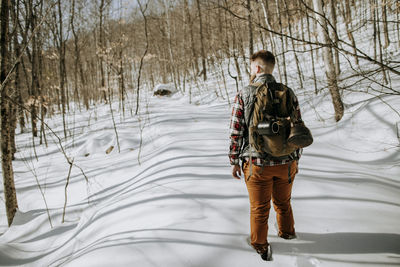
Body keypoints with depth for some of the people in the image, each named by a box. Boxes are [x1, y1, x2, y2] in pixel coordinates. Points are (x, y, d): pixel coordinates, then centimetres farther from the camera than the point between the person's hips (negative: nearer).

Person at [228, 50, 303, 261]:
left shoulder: (243, 95, -10)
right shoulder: (288, 93, -2)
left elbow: (236, 132, -9)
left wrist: (234, 161, 2)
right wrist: (296, 159, 14)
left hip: (257, 164, -3)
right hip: (286, 162, 3)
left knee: (259, 208, 13)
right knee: (283, 203, 25)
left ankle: (260, 246, 27)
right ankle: (287, 233, 46)